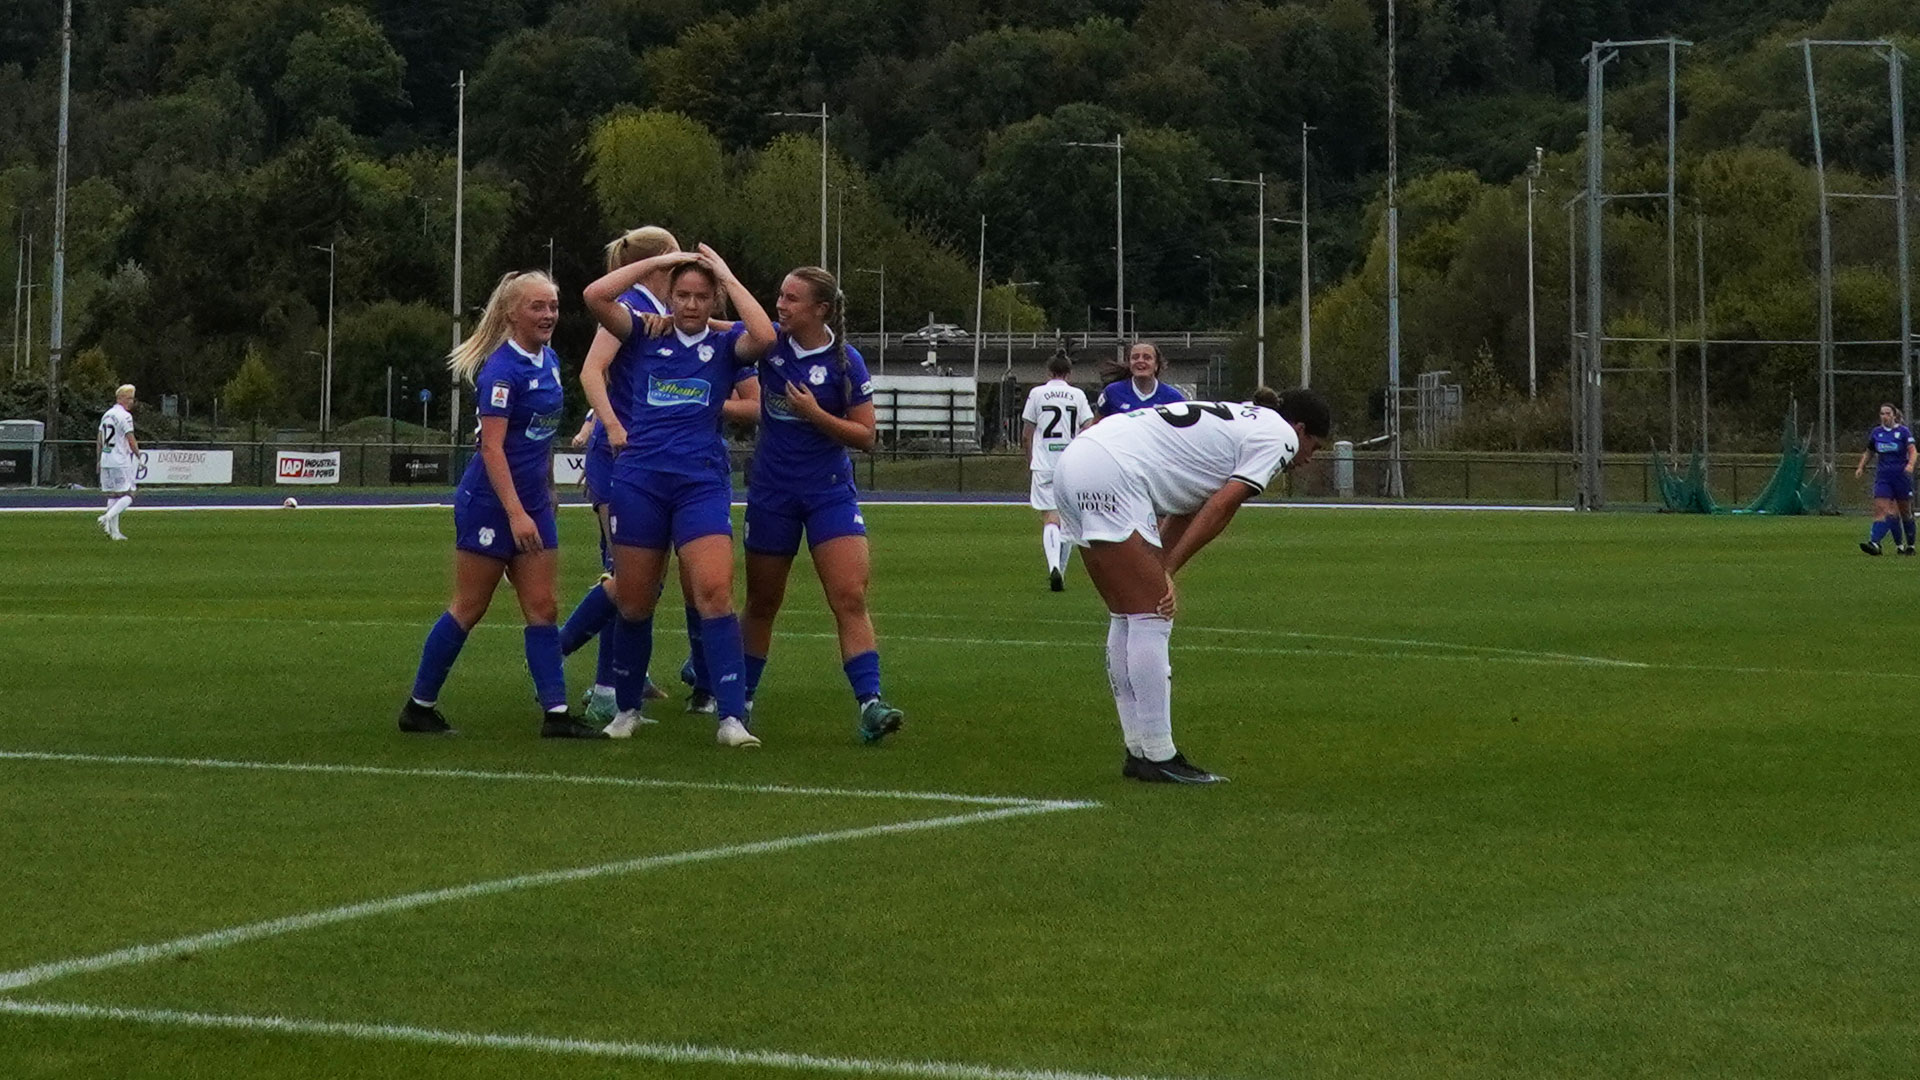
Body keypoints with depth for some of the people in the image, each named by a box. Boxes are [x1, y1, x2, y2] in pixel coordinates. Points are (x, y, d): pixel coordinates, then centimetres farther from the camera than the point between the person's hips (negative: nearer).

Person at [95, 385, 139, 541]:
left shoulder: (106, 415, 14)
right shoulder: (125, 416, -12)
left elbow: (99, 439, 18)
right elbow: (131, 441, -14)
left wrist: (99, 459, 24)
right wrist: (138, 457, -2)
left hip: (106, 461, 8)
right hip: (121, 462, -8)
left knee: (113, 496, 11)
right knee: (127, 496, -4)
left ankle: (114, 531, 9)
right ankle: (106, 518, -22)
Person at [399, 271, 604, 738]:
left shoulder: (549, 361, 7)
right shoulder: (503, 368, -18)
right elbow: (492, 446, -22)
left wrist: (548, 493, 21)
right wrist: (516, 513, -26)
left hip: (532, 505, 8)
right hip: (489, 503, -8)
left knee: (542, 608, 3)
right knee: (469, 608, 1)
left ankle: (555, 712, 2)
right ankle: (419, 707, 13)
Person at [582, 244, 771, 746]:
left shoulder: (726, 345, 7)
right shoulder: (643, 335, 7)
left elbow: (764, 337, -16)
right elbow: (595, 296, -7)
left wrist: (727, 276, -5)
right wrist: (661, 260, -2)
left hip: (703, 482, -1)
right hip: (639, 480, 1)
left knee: (714, 592, -15)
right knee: (634, 601, 8)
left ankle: (731, 716, -16)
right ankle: (626, 709, 26)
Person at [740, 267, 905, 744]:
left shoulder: (845, 361, -10)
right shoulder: (771, 342, -3)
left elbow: (865, 436, -8)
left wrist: (815, 414, -20)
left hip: (829, 490, -3)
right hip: (771, 490, 3)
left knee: (851, 598, -15)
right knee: (761, 603, 14)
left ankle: (869, 705, -20)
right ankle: (739, 700, 28)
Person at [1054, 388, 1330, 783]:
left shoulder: (1240, 420, 28)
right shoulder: (1279, 435, 3)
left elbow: (1185, 511, 19)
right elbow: (1220, 509, -5)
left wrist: (1159, 570, 10)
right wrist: (1166, 570, -4)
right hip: (1112, 473, -10)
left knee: (1128, 618, 13)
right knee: (1152, 618, -7)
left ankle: (1139, 752, 15)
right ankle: (1158, 757, -6)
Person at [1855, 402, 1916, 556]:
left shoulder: (1903, 431, -4)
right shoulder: (1876, 433, 8)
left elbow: (1912, 451, -12)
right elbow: (1869, 452, 21)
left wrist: (1910, 464, -31)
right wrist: (1861, 466, 8)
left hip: (1901, 476, -3)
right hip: (1883, 477, 3)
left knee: (1905, 512, 8)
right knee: (1881, 510, -11)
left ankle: (1910, 545, 22)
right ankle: (1874, 543, -16)